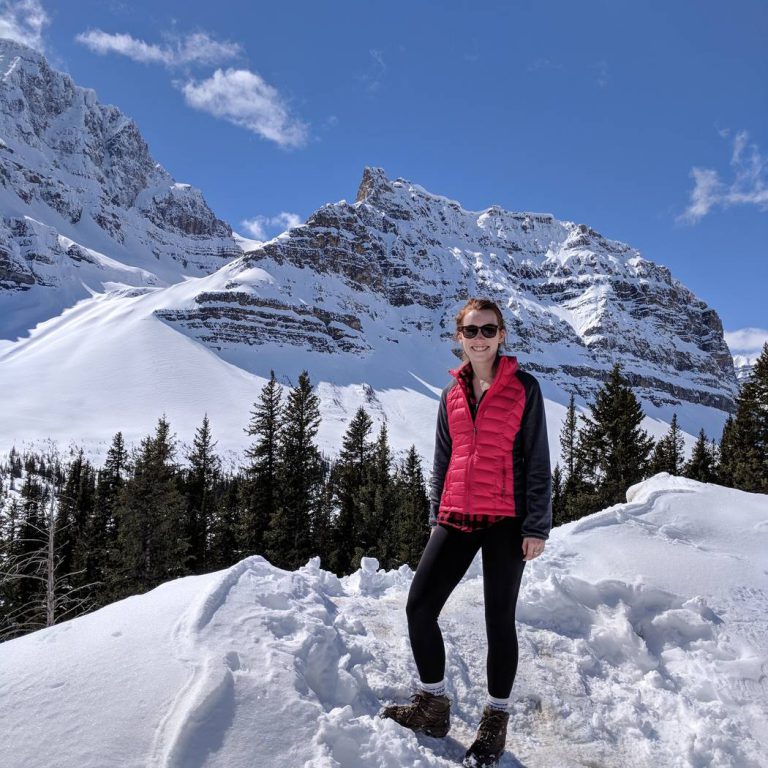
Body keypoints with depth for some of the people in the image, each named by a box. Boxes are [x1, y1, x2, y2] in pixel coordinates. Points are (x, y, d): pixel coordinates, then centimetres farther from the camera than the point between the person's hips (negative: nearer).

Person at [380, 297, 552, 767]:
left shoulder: (523, 386, -2)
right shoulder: (452, 393, 11)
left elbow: (537, 460, -4)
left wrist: (537, 525, -9)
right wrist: (438, 514, 13)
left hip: (505, 520, -4)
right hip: (456, 518, 5)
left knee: (499, 618, 4)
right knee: (420, 606, 1)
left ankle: (496, 723, 23)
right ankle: (433, 705, 21)